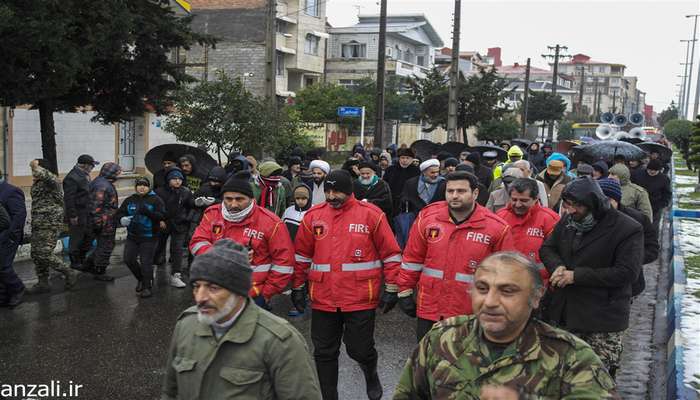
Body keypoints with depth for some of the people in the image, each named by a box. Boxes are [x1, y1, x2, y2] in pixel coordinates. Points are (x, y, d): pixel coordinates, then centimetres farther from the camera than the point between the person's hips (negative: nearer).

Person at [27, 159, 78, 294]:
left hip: (50, 224, -9)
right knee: (36, 255, 10)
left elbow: (43, 174, -39)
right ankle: (43, 284, 20)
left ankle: (69, 274, 3)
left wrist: (35, 166, -28)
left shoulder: (51, 181, -14)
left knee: (44, 254, -12)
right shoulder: (36, 183, 15)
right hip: (37, 225, 9)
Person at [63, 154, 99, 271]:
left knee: (88, 236, 17)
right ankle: (75, 262, 13)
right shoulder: (72, 178, -19)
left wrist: (91, 210, 20)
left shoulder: (84, 175, 13)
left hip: (86, 213, 10)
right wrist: (72, 215, -22)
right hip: (77, 215, -10)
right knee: (76, 239, 1)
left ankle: (82, 259, 31)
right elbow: (69, 198, -22)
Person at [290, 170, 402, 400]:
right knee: (324, 353, 10)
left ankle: (371, 375, 40)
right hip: (323, 298, 3)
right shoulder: (313, 216, 3)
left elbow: (391, 254, -2)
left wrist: (391, 289, -2)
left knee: (360, 349, 6)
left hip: (360, 298, -3)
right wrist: (298, 288, 12)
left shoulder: (371, 214, -5)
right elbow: (302, 255, 12)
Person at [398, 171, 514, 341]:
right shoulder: (428, 216, -2)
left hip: (473, 316, -2)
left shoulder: (496, 227, -8)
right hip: (429, 309, 2)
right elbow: (413, 258, 6)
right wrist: (405, 292, 6)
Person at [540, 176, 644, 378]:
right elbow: (547, 248, 16)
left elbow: (627, 273, -18)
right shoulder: (568, 220, 7)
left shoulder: (628, 229, -12)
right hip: (564, 313, 6)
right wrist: (557, 266, -8)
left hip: (603, 321, -6)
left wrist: (576, 276, -18)